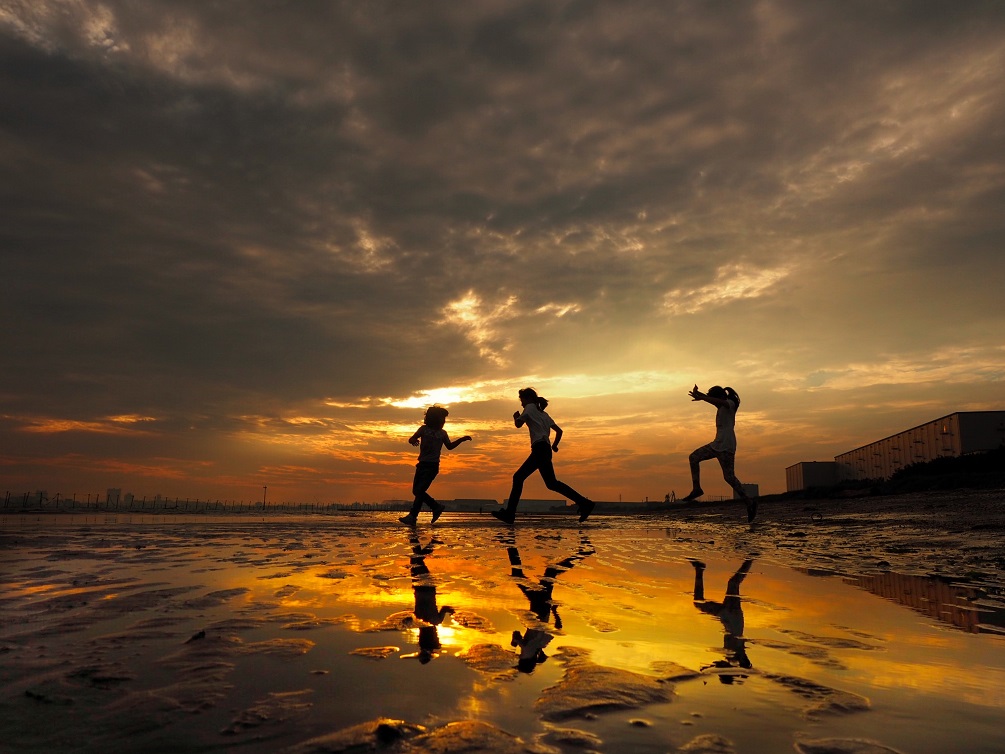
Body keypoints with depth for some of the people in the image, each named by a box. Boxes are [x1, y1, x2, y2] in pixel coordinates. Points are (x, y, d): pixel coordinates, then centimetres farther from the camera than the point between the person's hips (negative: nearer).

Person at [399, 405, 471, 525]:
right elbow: (411, 439, -4)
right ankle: (437, 507, 20)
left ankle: (412, 516, -12)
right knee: (416, 491, 5)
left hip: (432, 466, -2)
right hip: (422, 465, 2)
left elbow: (449, 446, 23)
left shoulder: (442, 433, 7)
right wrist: (414, 441, -28)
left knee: (419, 490, -13)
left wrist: (462, 439, 13)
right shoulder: (424, 429, 4)